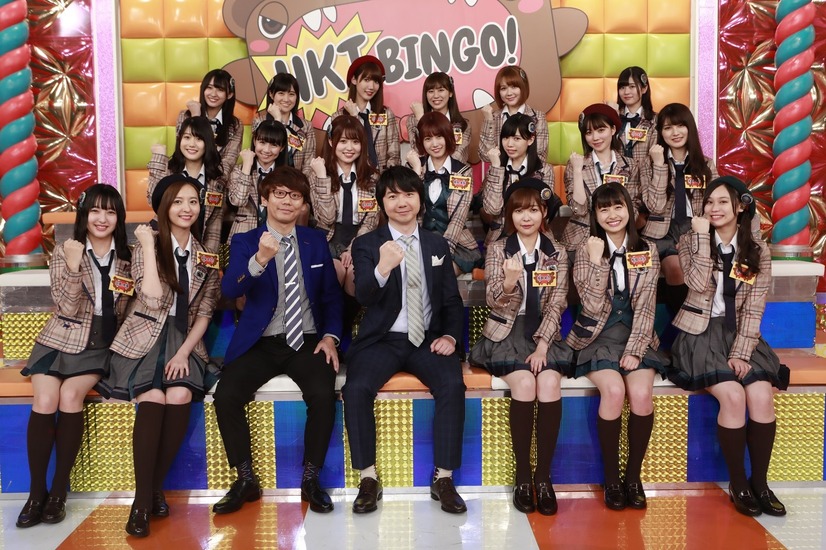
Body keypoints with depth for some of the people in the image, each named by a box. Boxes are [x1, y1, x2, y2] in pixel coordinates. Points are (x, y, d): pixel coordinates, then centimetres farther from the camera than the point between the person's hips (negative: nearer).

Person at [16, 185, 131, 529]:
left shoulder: (127, 256, 4)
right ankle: (36, 492, -8)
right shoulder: (64, 252, 1)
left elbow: (131, 310, 8)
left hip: (103, 345, 0)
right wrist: (73, 266, -21)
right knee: (44, 401, -23)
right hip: (62, 340, 0)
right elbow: (67, 308, -10)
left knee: (70, 395, -25)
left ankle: (59, 490, -12)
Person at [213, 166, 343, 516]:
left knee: (324, 394, -28)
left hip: (308, 342, 0)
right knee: (226, 395, -25)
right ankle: (245, 480, -3)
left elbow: (332, 296, 15)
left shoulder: (316, 241, 11)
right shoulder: (245, 242, 4)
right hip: (261, 343, 0)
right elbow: (230, 289, -16)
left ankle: (311, 478, -7)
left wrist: (330, 336, -3)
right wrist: (259, 259, -35)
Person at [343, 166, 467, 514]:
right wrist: (382, 269, -36)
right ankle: (369, 478, -11)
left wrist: (450, 335, -5)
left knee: (452, 385, -27)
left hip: (428, 339, 2)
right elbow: (363, 297, -15)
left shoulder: (438, 245, 12)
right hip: (382, 340, -1)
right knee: (356, 388, -28)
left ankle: (444, 478, -13)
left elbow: (452, 300, 15)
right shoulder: (366, 244, 2)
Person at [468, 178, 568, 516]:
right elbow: (494, 302, -5)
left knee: (549, 383, -28)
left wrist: (542, 346, -12)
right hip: (506, 332, -1)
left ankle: (543, 476, -17)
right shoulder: (498, 250, 3)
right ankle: (522, 476, -15)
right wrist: (508, 282, -28)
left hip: (543, 333, 1)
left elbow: (556, 306, 1)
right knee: (524, 383, -29)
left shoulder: (557, 254, 7)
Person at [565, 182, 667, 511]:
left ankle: (634, 476, -7)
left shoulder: (647, 251, 6)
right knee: (614, 389, -28)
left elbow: (645, 307, -1)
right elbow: (595, 306, -9)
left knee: (641, 392, -26)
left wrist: (634, 350, -12)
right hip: (598, 336, -1)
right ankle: (611, 479, -12)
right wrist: (597, 260, -17)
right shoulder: (586, 251, 1)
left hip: (636, 336, 2)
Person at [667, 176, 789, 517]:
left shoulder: (758, 252, 3)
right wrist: (702, 235, -16)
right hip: (701, 333, -2)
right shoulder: (690, 241, 0)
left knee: (761, 396, -23)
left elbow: (753, 310, -2)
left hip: (739, 334, 3)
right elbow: (699, 284, -18)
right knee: (733, 396, -26)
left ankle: (759, 482, -5)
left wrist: (741, 353, -13)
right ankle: (737, 484, -8)